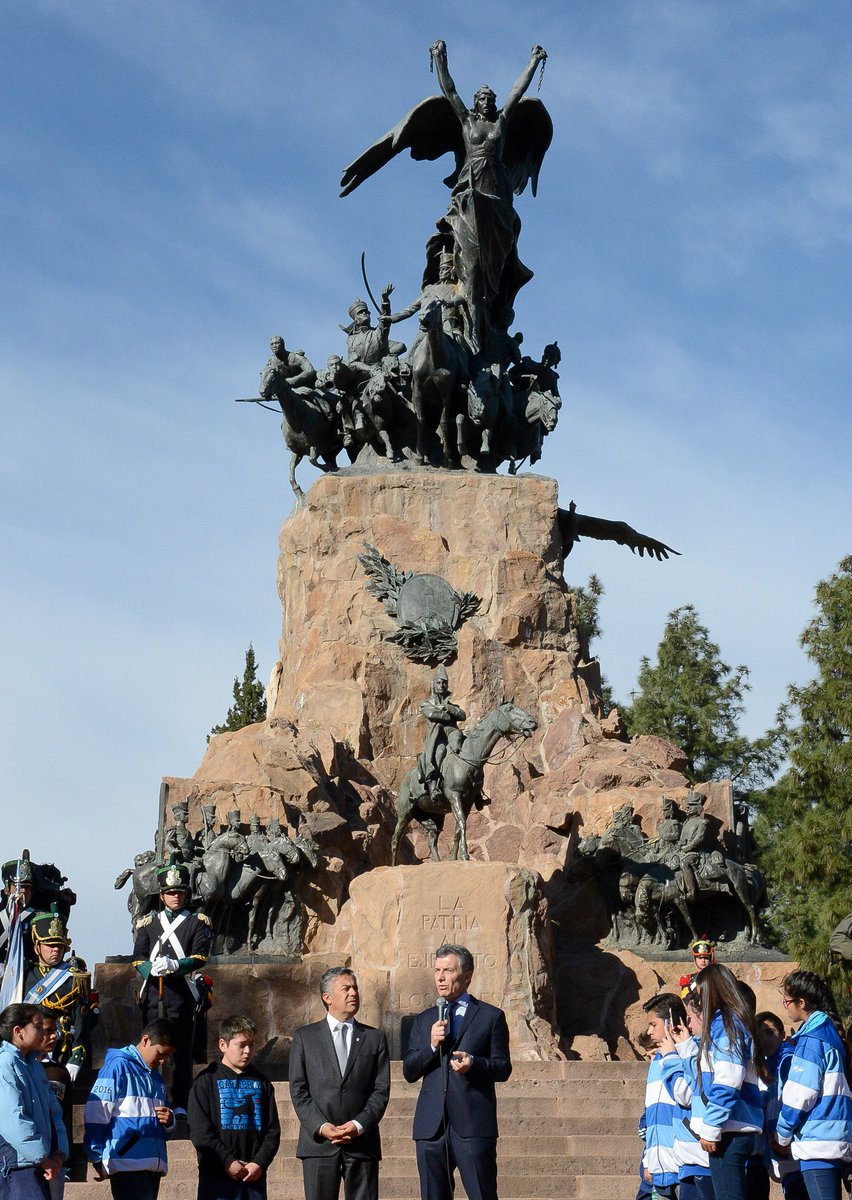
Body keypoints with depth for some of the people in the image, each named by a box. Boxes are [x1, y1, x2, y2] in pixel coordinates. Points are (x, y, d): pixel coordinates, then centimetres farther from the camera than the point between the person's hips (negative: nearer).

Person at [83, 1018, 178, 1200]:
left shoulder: (155, 1076, 21)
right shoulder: (118, 1066, -3)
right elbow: (96, 1115, -8)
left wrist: (168, 1120, 6)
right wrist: (97, 1159, -9)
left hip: (152, 1165, 8)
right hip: (126, 1163, -8)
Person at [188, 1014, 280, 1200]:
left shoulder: (261, 1082, 14)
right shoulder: (207, 1080, 2)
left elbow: (273, 1129, 10)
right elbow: (199, 1131, -5)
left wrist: (260, 1162, -4)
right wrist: (228, 1161, -12)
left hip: (254, 1175, 4)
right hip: (217, 1176, -4)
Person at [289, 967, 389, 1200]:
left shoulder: (375, 1038, 12)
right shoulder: (305, 1037, 9)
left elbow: (381, 1090, 5)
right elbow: (298, 1090, 2)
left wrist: (358, 1126, -10)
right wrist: (322, 1127, -10)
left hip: (362, 1141, 1)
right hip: (318, 1143, -1)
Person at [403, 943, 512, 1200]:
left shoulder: (491, 1016, 7)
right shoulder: (423, 1020, 17)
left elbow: (503, 1068, 4)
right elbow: (409, 1072, 11)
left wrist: (474, 1063, -16)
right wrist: (431, 1046, -6)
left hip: (473, 1124, -4)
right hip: (431, 1127, 4)